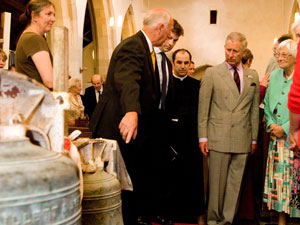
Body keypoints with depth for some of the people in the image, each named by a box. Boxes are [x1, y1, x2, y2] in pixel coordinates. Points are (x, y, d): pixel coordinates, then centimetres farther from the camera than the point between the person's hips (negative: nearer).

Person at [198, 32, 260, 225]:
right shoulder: (212, 73, 1)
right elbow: (203, 108, 0)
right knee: (217, 183, 4)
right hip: (218, 138, -3)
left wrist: (254, 138, 11)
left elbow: (254, 109, 13)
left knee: (235, 183, 8)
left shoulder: (253, 76, 11)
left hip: (242, 140, 3)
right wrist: (203, 137, -4)